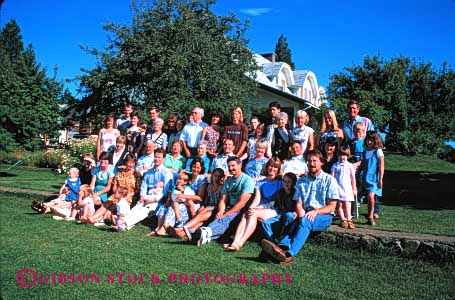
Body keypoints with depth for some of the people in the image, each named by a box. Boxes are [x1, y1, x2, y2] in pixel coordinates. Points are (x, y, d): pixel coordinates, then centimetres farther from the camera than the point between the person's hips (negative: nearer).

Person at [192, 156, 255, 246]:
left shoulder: (247, 180, -6)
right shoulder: (227, 181, 17)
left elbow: (242, 202, -15)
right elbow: (223, 200, 10)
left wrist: (226, 214, -18)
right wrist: (220, 212, -12)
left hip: (242, 210, -6)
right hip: (230, 209, 6)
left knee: (225, 219, -35)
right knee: (220, 218, -28)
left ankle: (207, 232, -63)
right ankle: (206, 235, -57)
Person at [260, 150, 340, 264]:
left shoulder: (329, 180, 6)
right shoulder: (301, 181, 16)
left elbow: (331, 206, 0)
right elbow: (298, 203, 9)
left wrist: (316, 212, -18)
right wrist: (301, 215, -14)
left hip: (324, 217, -3)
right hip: (305, 216, 3)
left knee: (305, 222, -36)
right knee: (295, 223, -32)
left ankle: (289, 253, -57)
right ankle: (282, 247, -61)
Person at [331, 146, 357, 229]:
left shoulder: (350, 166, 5)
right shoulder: (335, 165, 4)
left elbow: (353, 178, 9)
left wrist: (354, 189, 10)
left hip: (347, 189, -1)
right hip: (337, 189, 1)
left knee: (347, 205, -3)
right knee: (339, 205, 3)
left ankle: (349, 220, 2)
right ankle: (343, 220, 10)